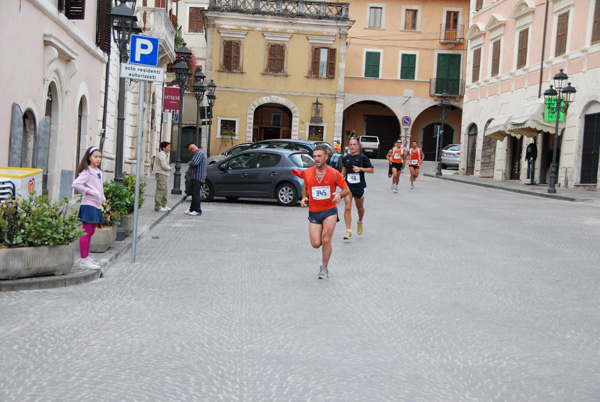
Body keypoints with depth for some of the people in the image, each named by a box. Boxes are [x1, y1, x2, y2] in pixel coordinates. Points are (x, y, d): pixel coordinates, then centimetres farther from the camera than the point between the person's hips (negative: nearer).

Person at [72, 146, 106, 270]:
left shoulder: (99, 172, 17)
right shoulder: (86, 172, -10)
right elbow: (76, 184, -21)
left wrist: (102, 200, 13)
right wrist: (91, 192, -20)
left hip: (97, 206, 9)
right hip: (89, 205, -9)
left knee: (91, 232, 14)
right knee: (86, 232, -7)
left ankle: (87, 257, 23)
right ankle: (83, 260, -5)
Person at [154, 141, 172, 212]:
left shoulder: (165, 154, 19)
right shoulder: (162, 155, -15)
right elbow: (163, 166, -21)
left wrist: (168, 166, 10)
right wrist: (170, 168, -6)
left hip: (163, 174, 11)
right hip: (160, 174, -11)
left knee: (164, 190, 15)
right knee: (160, 189, -12)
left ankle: (163, 205, 24)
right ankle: (158, 206, -12)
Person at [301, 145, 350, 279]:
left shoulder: (334, 173, -4)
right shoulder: (307, 173, 3)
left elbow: (347, 189, 3)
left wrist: (340, 195, -19)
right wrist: (304, 198, 1)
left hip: (330, 210, -2)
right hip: (313, 212, 2)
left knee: (326, 240, -11)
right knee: (316, 244, -6)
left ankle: (324, 268, 10)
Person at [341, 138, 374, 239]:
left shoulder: (363, 158, -4)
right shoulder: (345, 158, 7)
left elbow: (372, 170, -4)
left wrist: (360, 169, -16)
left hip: (360, 186, -1)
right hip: (348, 186, 1)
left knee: (360, 207, 15)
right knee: (348, 208, -11)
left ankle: (360, 222, 46)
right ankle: (348, 231, -11)